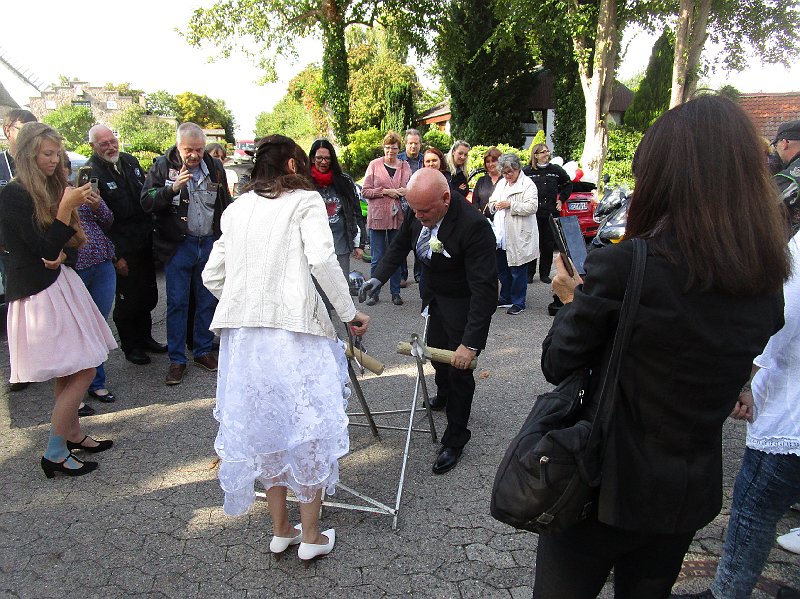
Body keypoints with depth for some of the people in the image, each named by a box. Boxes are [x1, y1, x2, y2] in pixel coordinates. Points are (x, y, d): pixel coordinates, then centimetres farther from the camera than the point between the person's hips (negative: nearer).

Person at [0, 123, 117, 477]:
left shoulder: (49, 189, 11)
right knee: (83, 371, -6)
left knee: (69, 372, 14)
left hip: (58, 283, 8)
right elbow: (47, 248, -17)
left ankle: (73, 435, 29)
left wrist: (60, 253, -5)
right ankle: (54, 454, 6)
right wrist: (67, 206, -21)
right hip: (39, 292, -8)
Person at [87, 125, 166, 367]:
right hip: (121, 250, -7)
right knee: (127, 300, 4)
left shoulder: (130, 161, 8)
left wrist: (152, 229, 14)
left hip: (145, 244, 7)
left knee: (148, 295, 16)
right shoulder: (91, 173, -14)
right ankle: (131, 347, 21)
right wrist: (116, 255, -17)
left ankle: (145, 337, 34)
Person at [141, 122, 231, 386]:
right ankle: (177, 359, 12)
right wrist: (172, 188, -27)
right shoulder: (162, 166, -3)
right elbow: (146, 202, -11)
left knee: (208, 300, 10)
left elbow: (225, 205, 14)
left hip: (210, 244, 3)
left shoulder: (215, 167, 5)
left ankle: (203, 351, 25)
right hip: (177, 246, -3)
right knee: (177, 303, 2)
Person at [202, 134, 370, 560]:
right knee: (309, 425, 8)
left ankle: (280, 530, 28)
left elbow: (212, 276, 12)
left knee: (264, 422, 15)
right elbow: (322, 260, -15)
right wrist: (349, 312, -7)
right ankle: (311, 536, 18)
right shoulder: (304, 200, 1)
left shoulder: (237, 209, 16)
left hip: (241, 332, 6)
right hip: (294, 328, -5)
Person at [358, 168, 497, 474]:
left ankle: (454, 440, 20)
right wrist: (378, 277, -10)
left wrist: (471, 343, -38)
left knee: (458, 368, 1)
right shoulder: (419, 212, -14)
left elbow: (485, 288, -36)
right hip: (436, 296, 7)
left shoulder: (474, 226, -36)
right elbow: (401, 244, 6)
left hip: (463, 304, -7)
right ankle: (444, 395, 57)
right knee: (436, 352, 26)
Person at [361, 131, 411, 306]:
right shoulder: (374, 165, 3)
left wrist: (403, 191, -9)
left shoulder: (405, 166, 10)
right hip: (377, 217, -2)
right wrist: (386, 191, -12)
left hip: (397, 217, 2)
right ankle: (374, 292, 12)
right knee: (377, 258, 1)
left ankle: (395, 292, 18)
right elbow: (365, 191, -2)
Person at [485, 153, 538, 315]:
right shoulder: (501, 183, 17)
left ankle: (518, 302, 12)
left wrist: (510, 204, -19)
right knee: (502, 269, 15)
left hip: (518, 236, -7)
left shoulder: (528, 184, -6)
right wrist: (494, 205, -3)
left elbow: (532, 207, -15)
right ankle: (506, 298, 29)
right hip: (501, 234, 7)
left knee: (517, 271, 1)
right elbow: (491, 203, 20)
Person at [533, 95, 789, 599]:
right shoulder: (767, 280, -5)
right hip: (692, 494, 6)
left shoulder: (621, 265, -25)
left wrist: (572, 301, 4)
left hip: (606, 486, -5)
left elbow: (558, 366, -14)